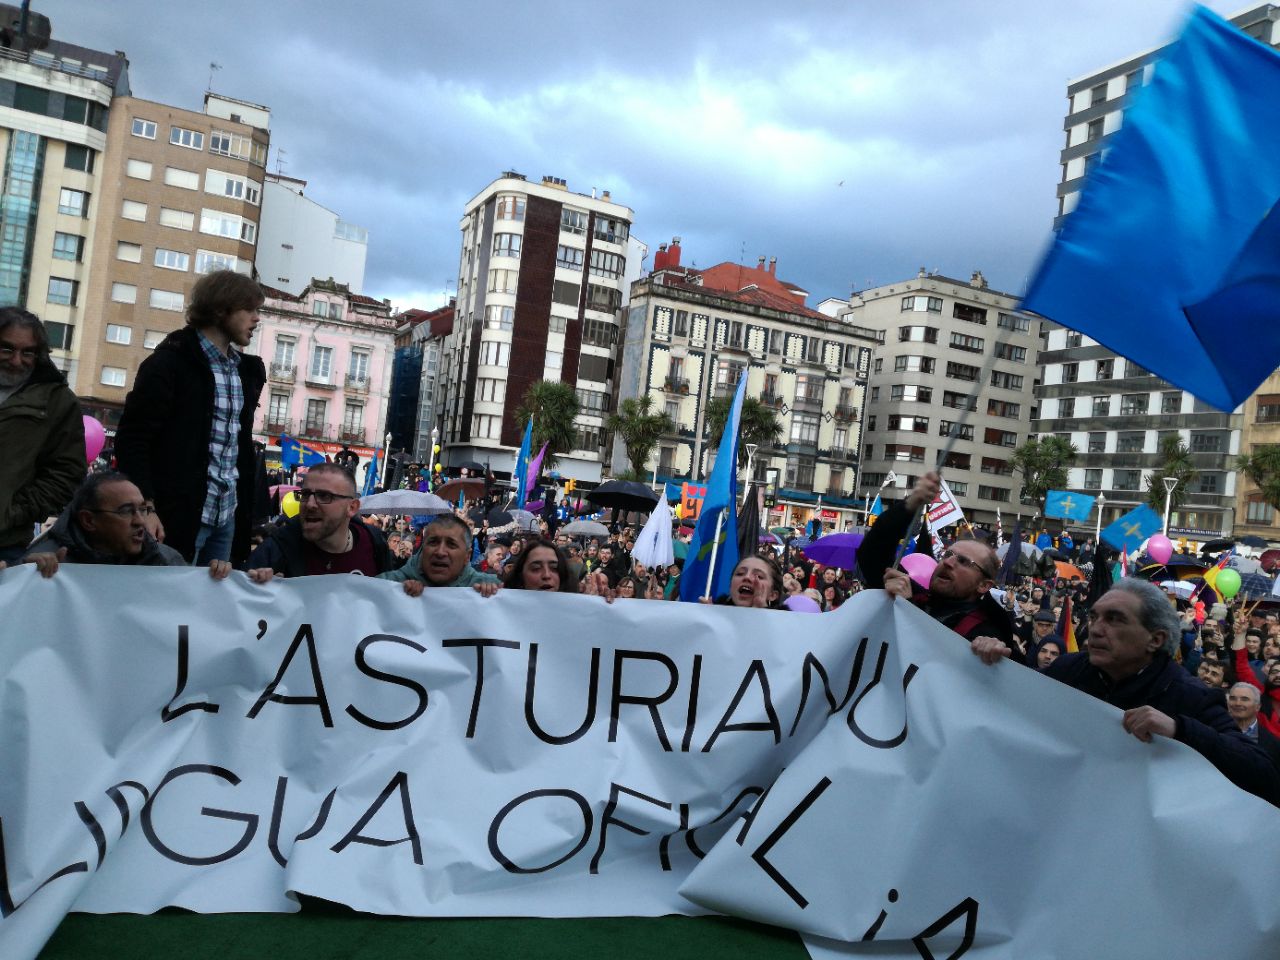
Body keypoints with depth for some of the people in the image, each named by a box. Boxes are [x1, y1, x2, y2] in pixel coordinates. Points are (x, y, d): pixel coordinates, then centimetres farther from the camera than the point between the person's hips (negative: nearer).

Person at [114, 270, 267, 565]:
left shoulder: (247, 370, 13)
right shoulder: (171, 361, -7)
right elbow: (131, 440, -10)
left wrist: (245, 507, 12)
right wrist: (144, 508, -17)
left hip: (227, 516, 6)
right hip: (178, 514, -6)